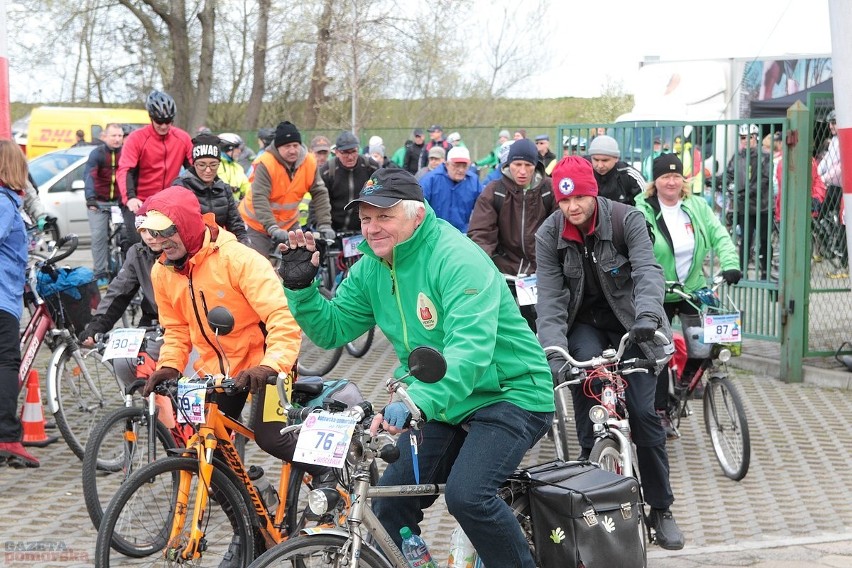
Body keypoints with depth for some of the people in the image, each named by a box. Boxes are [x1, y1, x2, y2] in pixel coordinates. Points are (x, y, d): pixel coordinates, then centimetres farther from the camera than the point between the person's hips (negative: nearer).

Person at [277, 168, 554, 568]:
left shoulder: (458, 259, -23)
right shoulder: (371, 269, 1)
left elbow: (470, 347, -35)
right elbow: (332, 329, 6)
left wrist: (418, 402, -48)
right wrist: (300, 287, -11)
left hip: (510, 394, -7)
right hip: (444, 406, 8)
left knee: (466, 494, -27)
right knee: (389, 506, 1)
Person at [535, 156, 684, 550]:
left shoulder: (626, 220, -16)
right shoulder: (548, 236, -11)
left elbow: (648, 271, -30)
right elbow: (550, 299, -17)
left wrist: (647, 314, -50)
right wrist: (554, 354, -32)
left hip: (629, 324, -1)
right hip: (585, 325, 1)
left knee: (643, 412, -7)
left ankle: (660, 509, 7)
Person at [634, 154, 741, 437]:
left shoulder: (697, 206, 2)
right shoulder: (641, 210, -10)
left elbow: (719, 236, -2)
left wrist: (730, 264, -20)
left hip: (694, 288, 3)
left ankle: (688, 377, 25)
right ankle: (660, 412, 11)